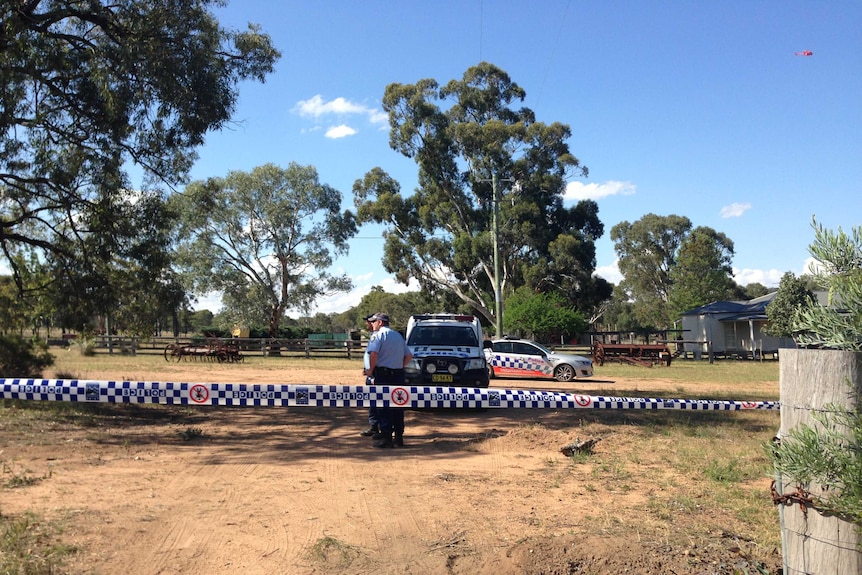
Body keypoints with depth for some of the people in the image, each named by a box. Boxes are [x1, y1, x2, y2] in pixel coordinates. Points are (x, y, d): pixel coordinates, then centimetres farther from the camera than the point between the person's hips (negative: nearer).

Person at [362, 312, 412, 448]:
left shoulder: (378, 335, -5)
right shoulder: (398, 335, 18)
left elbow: (373, 353, -21)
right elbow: (409, 356, 17)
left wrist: (371, 370, -9)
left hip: (383, 375, -7)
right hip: (398, 375, 7)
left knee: (383, 407, -3)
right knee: (397, 406, 11)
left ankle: (386, 438, -4)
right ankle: (398, 437, 15)